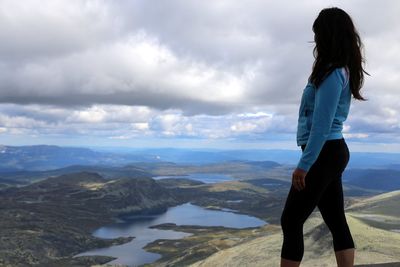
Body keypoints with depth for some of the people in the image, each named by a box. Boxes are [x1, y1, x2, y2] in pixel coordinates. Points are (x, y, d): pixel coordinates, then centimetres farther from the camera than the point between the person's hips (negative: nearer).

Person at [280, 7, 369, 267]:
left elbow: (322, 124, -22)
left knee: (291, 222, -3)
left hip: (324, 153, -10)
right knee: (337, 222, 11)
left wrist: (304, 164, -21)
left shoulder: (332, 73, -16)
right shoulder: (343, 70, 14)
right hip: (334, 152, 10)